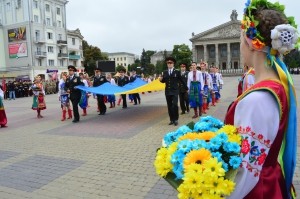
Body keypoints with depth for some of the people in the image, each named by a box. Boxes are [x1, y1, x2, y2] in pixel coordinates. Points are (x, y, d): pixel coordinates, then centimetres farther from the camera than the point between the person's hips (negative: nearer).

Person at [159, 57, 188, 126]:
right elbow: (164, 81, 13)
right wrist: (161, 79, -10)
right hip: (167, 91, 4)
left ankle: (176, 120, -1)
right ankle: (171, 120, 16)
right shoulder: (165, 72, 9)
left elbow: (182, 80, 4)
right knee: (169, 106, 7)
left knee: (175, 105, -13)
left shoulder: (177, 72, -1)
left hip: (175, 91, -4)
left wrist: (186, 88, 10)